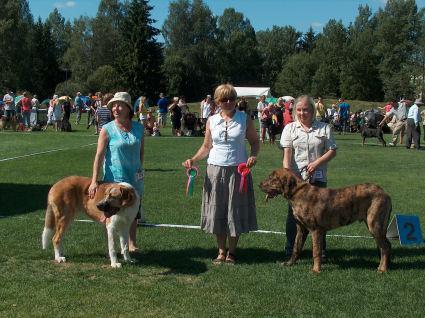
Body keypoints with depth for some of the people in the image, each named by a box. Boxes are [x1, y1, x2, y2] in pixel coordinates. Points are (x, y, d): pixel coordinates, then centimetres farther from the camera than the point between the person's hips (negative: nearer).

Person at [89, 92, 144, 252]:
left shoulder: (138, 128, 0)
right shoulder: (107, 129, -10)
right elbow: (99, 156, -13)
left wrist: (140, 168, 8)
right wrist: (94, 181, -18)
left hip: (135, 178, 4)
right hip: (114, 179, -4)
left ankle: (132, 244, 29)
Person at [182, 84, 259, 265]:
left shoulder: (244, 119, 0)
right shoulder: (212, 121, 4)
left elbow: (254, 142, 6)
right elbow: (206, 146, 9)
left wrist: (253, 155, -14)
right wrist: (193, 160, -5)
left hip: (238, 170, -1)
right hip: (215, 170, 2)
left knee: (235, 211, 4)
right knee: (217, 211, 5)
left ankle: (231, 252, 17)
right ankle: (221, 251, 17)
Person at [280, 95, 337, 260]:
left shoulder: (324, 128, 5)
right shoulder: (290, 128, 5)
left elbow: (332, 151, 3)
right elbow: (287, 153, -5)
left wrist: (317, 163, -11)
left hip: (317, 177, 0)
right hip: (295, 177, 0)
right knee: (294, 212, 3)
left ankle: (321, 249, 16)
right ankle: (290, 249, 14)